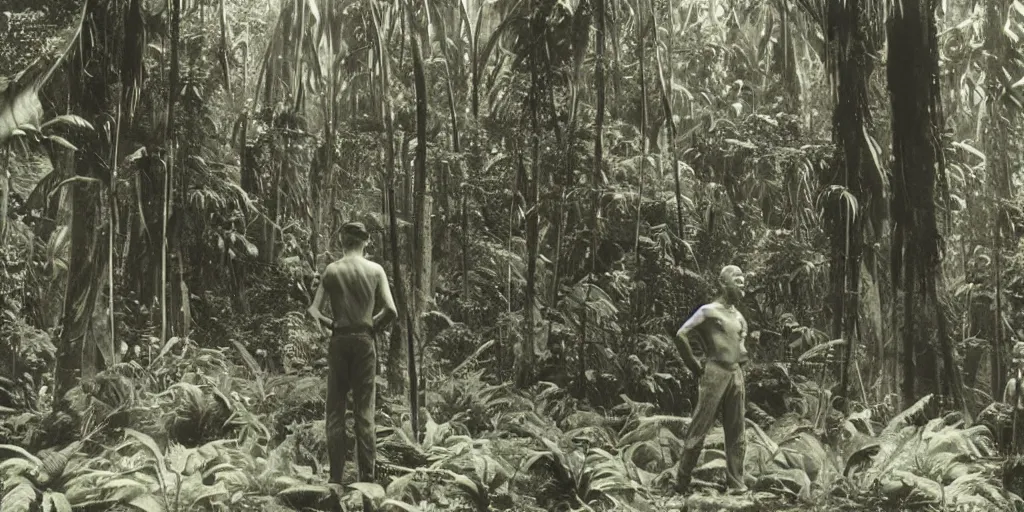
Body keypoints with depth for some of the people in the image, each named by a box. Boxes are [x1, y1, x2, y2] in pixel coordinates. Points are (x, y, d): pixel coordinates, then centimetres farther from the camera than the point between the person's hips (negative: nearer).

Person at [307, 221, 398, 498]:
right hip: (365, 340, 0)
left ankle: (336, 477, 6)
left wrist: (332, 324, 12)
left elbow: (314, 312, -5)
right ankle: (367, 477, 4)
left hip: (339, 340, 0)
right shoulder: (376, 270, 0)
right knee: (365, 410, 4)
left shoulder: (331, 270, 0)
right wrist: (373, 325, 9)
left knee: (335, 410, 6)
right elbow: (390, 311, -8)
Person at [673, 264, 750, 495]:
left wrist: (741, 362, 17)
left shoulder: (739, 317, 16)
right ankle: (682, 483, 5)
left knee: (737, 433, 6)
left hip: (736, 375, 7)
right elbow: (681, 335, -13)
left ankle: (736, 483, 13)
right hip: (714, 374, -7)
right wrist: (695, 367, -8)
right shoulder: (709, 311, -5)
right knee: (699, 430, -3)